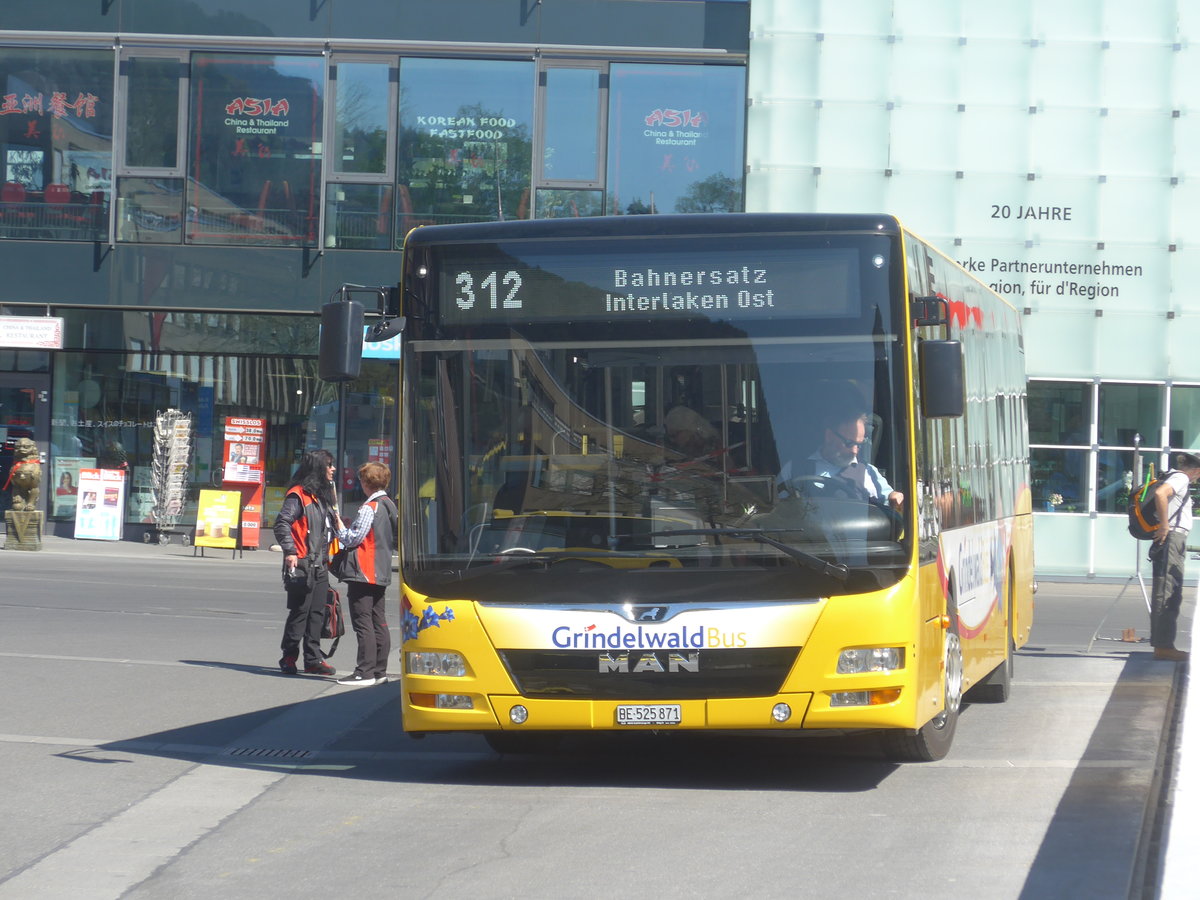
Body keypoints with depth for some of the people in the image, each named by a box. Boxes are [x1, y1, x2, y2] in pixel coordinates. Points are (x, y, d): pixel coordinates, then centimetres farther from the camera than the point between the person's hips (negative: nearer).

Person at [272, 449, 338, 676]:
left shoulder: (323, 495, 19)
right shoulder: (298, 495, -10)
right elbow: (282, 523, -17)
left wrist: (328, 557, 19)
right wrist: (290, 551, -25)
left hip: (320, 566, 8)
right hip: (302, 564, -8)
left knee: (317, 613, 8)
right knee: (299, 612, -5)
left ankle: (313, 659, 13)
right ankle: (289, 657, 4)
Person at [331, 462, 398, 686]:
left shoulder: (369, 508, -15)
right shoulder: (389, 506, 12)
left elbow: (353, 539, -16)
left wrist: (339, 524, 1)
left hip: (363, 574, -9)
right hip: (381, 573, 9)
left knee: (363, 623, -7)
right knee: (379, 623, 11)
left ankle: (365, 672, -9)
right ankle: (379, 670, 14)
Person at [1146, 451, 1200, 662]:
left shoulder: (1177, 479, 21)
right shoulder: (1180, 478, -8)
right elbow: (1160, 493, -27)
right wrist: (1164, 525, -22)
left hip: (1174, 541, 10)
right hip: (1172, 538, -10)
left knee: (1170, 594, 12)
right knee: (1167, 594, -12)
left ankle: (1163, 644, 15)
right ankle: (1163, 646, -14)